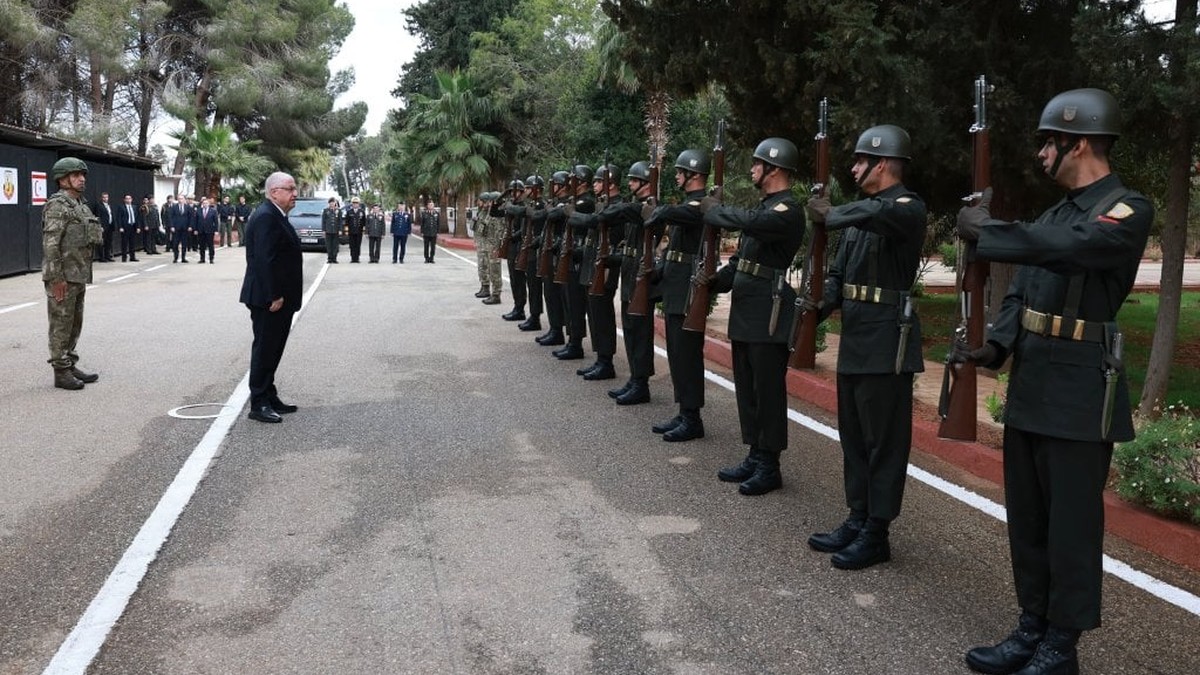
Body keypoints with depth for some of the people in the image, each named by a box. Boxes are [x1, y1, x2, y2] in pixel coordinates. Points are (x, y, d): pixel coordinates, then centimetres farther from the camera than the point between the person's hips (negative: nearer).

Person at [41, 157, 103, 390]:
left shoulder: (80, 205, 16)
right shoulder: (57, 205, -12)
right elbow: (50, 244, -18)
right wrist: (56, 277, -21)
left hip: (79, 277, 9)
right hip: (63, 277, -9)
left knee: (75, 324, 15)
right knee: (61, 325, -2)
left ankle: (70, 365, 24)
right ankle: (61, 372, 4)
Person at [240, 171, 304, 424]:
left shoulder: (275, 216, 15)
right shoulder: (266, 217, -17)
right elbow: (264, 259, -24)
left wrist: (281, 295, 16)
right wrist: (274, 296, -24)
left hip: (279, 297, 10)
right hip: (269, 299, -10)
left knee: (272, 349, 15)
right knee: (264, 350, -3)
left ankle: (269, 398, 24)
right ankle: (259, 405, 4)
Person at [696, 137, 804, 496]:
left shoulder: (787, 211, -13)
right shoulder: (764, 207, 17)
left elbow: (746, 221, -30)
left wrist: (713, 209, -12)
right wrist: (716, 279, 7)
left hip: (768, 315, -10)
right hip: (745, 312, 10)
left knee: (768, 391, -2)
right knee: (747, 389, 14)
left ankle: (769, 467, 7)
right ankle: (755, 457, 24)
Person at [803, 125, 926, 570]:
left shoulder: (908, 208, -11)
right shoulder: (859, 213, 15)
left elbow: (874, 213, -35)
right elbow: (839, 272, 15)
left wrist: (829, 214, -19)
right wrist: (820, 304, -3)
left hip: (887, 342, -9)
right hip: (854, 339, 9)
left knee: (884, 440, 0)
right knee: (854, 436, 15)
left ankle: (876, 535, 8)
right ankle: (857, 520, 26)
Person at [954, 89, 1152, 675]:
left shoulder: (1129, 211, -11)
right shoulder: (1054, 214, 14)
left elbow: (1064, 248, -29)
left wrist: (983, 229, -17)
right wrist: (996, 345, -5)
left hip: (1080, 397, -8)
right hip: (1028, 389, 8)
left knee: (1070, 526, 2)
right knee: (1027, 519, 15)